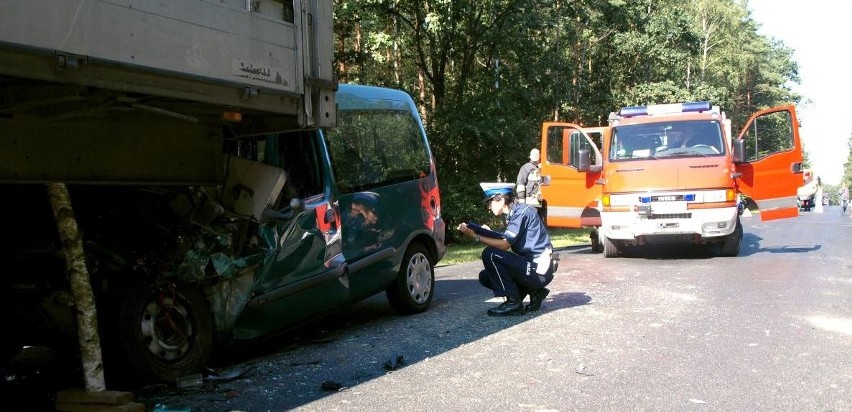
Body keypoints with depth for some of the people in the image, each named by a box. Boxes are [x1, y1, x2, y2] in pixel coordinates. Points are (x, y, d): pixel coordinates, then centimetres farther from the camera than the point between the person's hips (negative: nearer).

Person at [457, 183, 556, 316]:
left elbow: (504, 245, -20)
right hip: (532, 267, 10)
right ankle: (535, 291, 9)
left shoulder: (522, 211, -14)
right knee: (485, 277, 10)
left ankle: (513, 302, -12)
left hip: (539, 270, -10)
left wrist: (476, 236, -18)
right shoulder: (513, 214, 14)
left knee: (490, 254, -19)